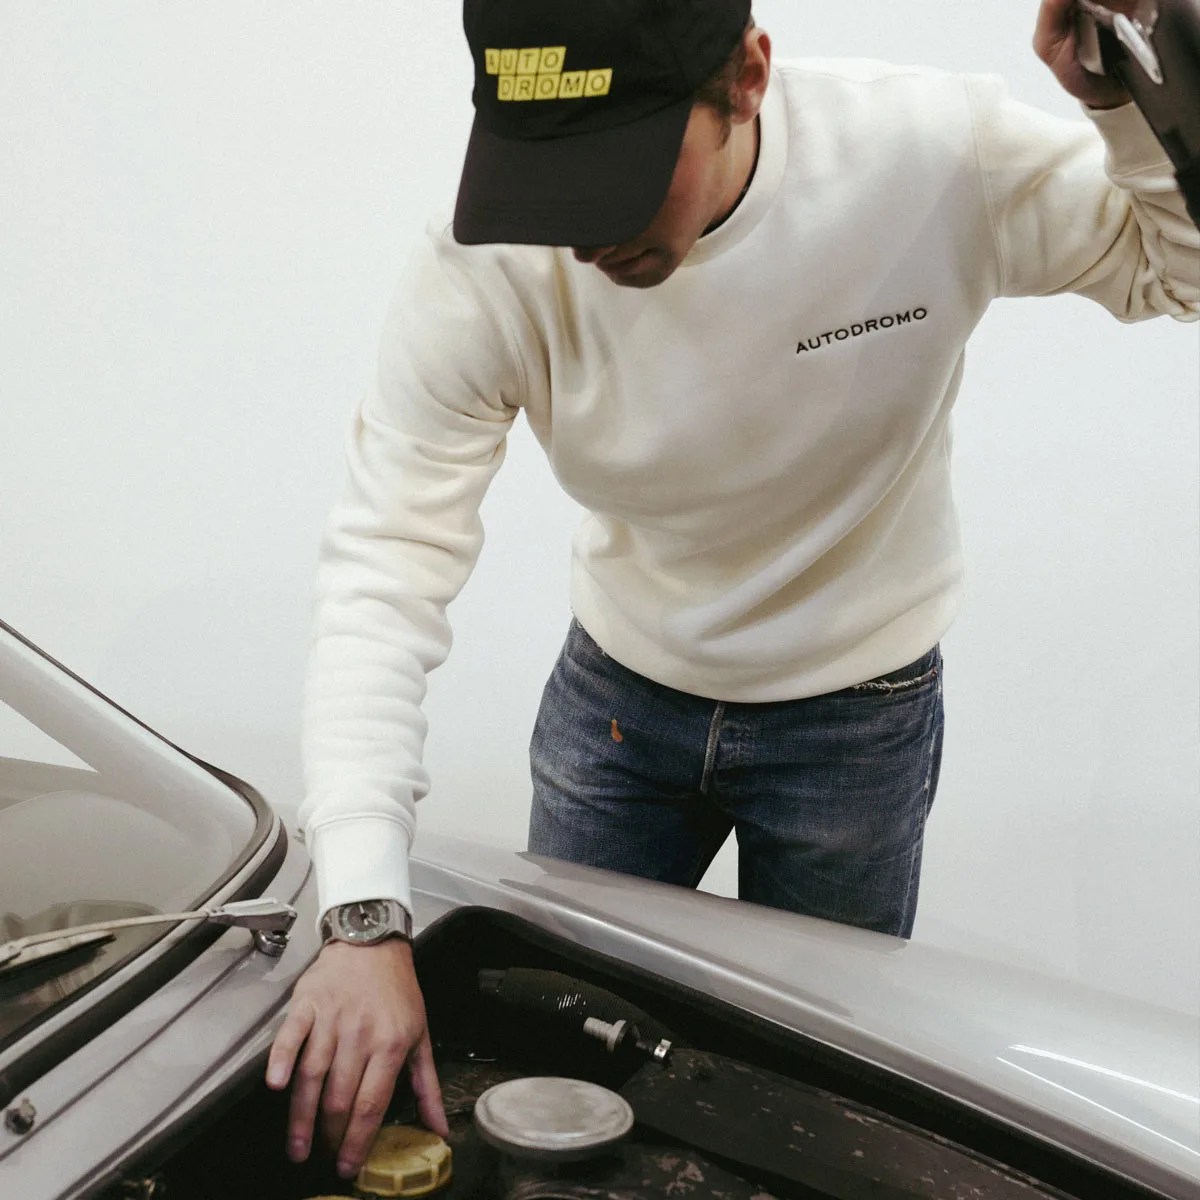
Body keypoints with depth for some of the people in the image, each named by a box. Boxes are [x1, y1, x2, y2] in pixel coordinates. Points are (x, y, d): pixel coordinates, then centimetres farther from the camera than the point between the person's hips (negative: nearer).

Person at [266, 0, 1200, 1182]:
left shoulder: (937, 156, -28)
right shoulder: (483, 271, -27)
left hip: (853, 715, -1)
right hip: (618, 689, 1)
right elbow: (382, 565, -28)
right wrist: (365, 923, -37)